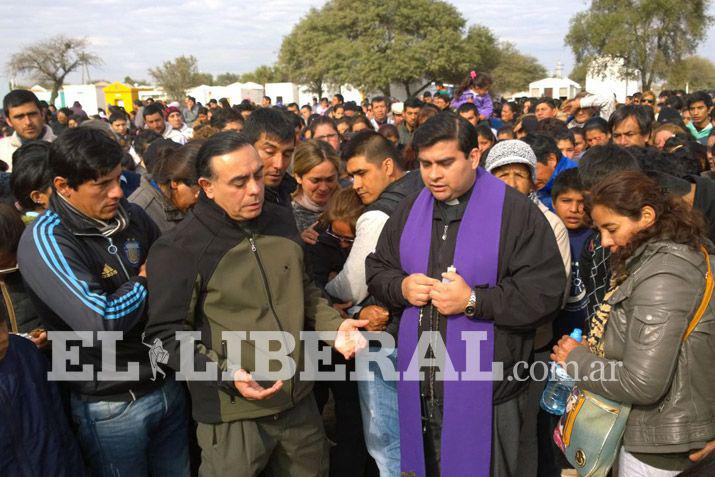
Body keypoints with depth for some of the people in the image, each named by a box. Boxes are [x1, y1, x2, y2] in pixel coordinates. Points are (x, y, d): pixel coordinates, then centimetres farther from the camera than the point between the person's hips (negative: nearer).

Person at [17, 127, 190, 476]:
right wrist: (144, 282, -13)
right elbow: (101, 322, -29)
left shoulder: (131, 216, 0)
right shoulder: (45, 240, -19)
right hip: (111, 406, -5)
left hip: (168, 385, 5)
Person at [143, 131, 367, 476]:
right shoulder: (178, 250, -14)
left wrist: (333, 326, 2)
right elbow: (167, 333, -11)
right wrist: (225, 372, -22)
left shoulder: (281, 222, 5)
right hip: (234, 416, -5)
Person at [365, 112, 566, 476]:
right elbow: (376, 270, 15)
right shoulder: (409, 211, 9)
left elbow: (546, 292, -14)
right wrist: (401, 287, -7)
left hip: (485, 393, -4)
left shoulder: (515, 211, -9)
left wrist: (474, 301, -20)